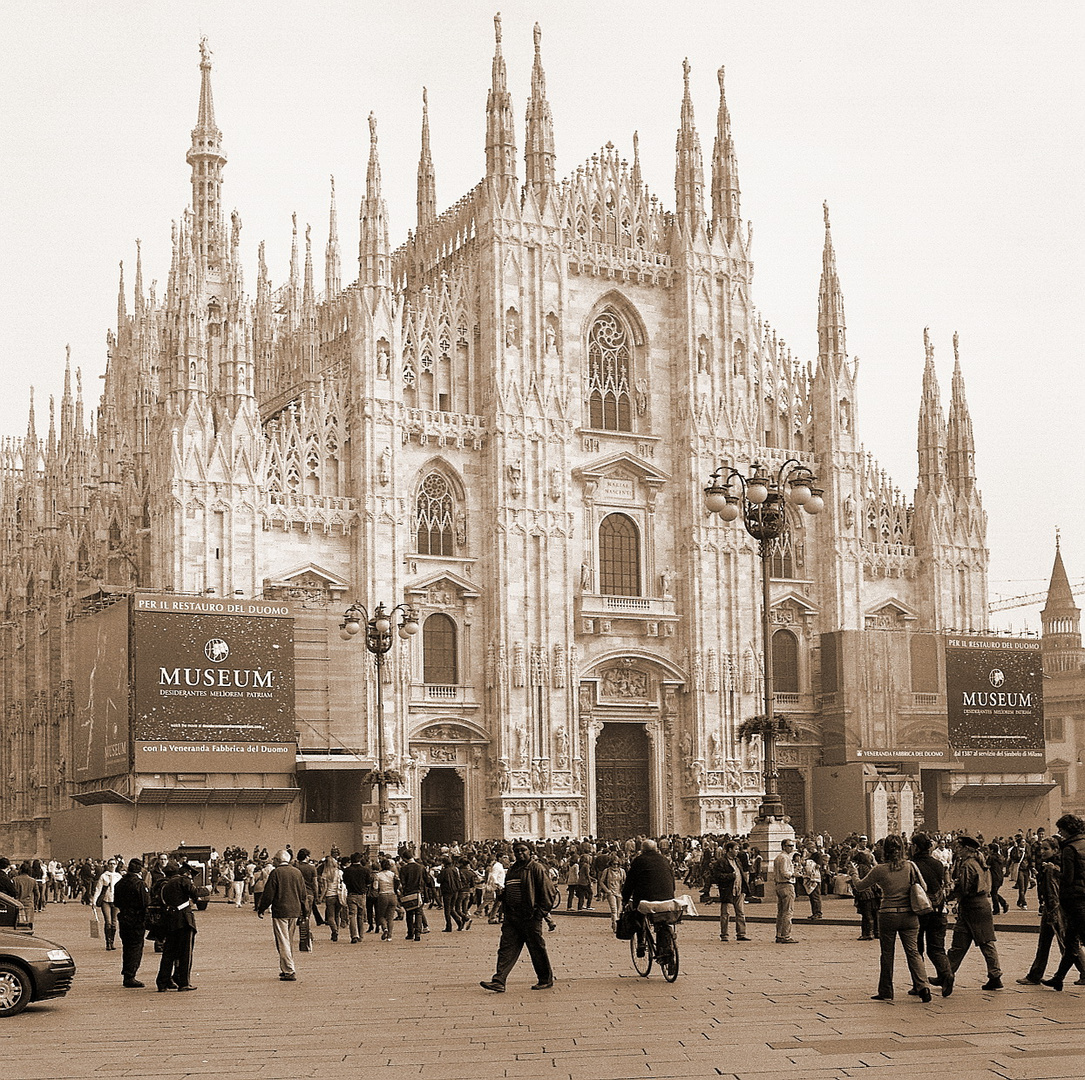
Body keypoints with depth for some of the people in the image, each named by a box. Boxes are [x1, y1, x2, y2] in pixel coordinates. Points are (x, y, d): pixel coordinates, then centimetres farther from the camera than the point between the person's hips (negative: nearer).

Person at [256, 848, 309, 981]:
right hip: (294, 911, 6)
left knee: (283, 942, -3)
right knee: (290, 942, 16)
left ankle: (289, 971, -9)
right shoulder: (297, 872, 7)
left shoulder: (276, 873, -9)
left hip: (280, 911, -6)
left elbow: (268, 894, -8)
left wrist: (260, 909, 5)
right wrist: (304, 911, 21)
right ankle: (285, 969, 24)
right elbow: (304, 894, 12)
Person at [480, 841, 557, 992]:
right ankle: (499, 982, -6)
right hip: (512, 917, 6)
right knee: (506, 948, -2)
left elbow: (549, 892, -9)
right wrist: (505, 913, 15)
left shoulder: (537, 868, -7)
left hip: (531, 917, -6)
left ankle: (546, 980, 19)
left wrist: (542, 912, -11)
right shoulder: (511, 870, 15)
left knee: (537, 948, 4)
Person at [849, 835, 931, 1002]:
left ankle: (885, 992, 16)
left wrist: (854, 876, 25)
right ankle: (922, 986, -14)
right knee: (913, 952, 4)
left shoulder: (880, 869, -8)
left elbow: (860, 886, 4)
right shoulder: (910, 866, -2)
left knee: (887, 954, 9)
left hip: (888, 915, -2)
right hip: (909, 915, 2)